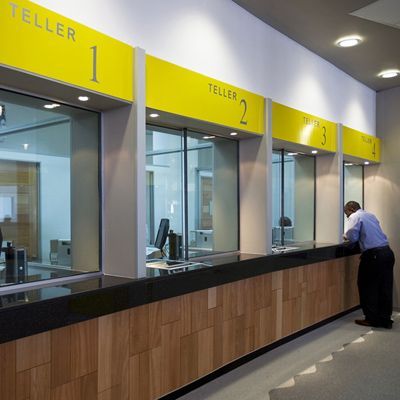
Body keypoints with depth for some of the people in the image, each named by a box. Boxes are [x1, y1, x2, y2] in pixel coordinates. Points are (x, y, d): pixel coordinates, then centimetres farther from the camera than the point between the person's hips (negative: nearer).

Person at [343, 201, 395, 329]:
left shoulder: (355, 217, -3)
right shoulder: (371, 215, 20)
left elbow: (352, 237, -11)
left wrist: (345, 236, 10)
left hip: (373, 255, -8)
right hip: (388, 252, 8)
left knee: (367, 286, 6)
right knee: (385, 287, 11)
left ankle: (372, 319, 12)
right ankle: (385, 320, 19)